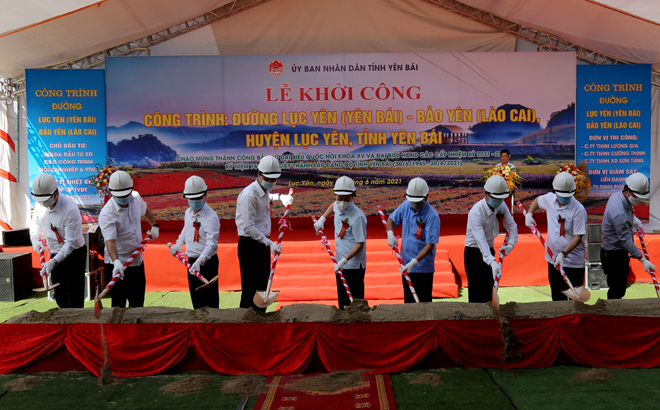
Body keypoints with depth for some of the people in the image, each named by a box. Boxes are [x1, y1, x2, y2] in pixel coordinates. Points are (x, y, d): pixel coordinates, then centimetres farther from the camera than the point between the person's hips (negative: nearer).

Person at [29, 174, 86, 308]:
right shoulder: (39, 204, -5)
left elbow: (71, 243, -25)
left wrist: (53, 262, -31)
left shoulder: (70, 210, -27)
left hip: (73, 255, -7)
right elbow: (35, 221, 16)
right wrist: (34, 239, -3)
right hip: (55, 254, 7)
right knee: (60, 298, 16)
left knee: (74, 301, -5)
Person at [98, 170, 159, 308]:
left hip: (137, 261, 6)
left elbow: (145, 209, 22)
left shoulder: (136, 197, -3)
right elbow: (110, 241, -35)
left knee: (138, 303, 15)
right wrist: (116, 262, -49)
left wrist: (154, 225, 22)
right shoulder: (107, 214, -23)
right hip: (118, 265, -6)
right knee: (119, 305, -5)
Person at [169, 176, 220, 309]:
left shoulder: (211, 217, -18)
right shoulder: (188, 212, 8)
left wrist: (200, 261, -36)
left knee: (209, 302, -5)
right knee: (196, 300, 14)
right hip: (191, 262, 7)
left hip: (207, 262, -7)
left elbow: (211, 243, -26)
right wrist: (178, 244, 18)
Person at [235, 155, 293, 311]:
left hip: (263, 243, 9)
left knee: (262, 287, 13)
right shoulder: (249, 195, -19)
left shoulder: (265, 191, 9)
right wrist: (269, 243, -20)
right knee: (250, 289, -6)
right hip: (249, 244, -9)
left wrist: (279, 196, 27)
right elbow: (248, 228, -21)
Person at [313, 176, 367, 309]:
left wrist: (344, 260, -27)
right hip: (340, 263, 8)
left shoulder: (358, 217, -23)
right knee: (342, 300, 17)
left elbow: (360, 244, -22)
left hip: (354, 265, -8)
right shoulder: (337, 206, -1)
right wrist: (322, 219, 18)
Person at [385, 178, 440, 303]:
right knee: (408, 300, 17)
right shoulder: (406, 206, 0)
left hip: (423, 267, -6)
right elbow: (391, 219, 14)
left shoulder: (432, 216, -19)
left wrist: (414, 262, -29)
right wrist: (390, 233, -7)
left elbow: (430, 245, -22)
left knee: (424, 302, 0)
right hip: (405, 264, 6)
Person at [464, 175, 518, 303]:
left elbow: (511, 225, 7)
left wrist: (511, 244, -11)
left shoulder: (501, 206, -5)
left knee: (489, 291, 13)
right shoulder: (476, 212, -28)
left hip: (490, 250, 7)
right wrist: (492, 262, -48)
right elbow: (481, 240, -37)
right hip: (474, 253, -7)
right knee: (476, 294, -8)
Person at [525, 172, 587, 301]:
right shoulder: (549, 199, -1)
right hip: (553, 259, 5)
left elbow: (578, 237, -18)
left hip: (574, 262, -5)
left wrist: (563, 254, -27)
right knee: (557, 297, 15)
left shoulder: (578, 210, -17)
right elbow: (537, 201, 23)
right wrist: (529, 214, 8)